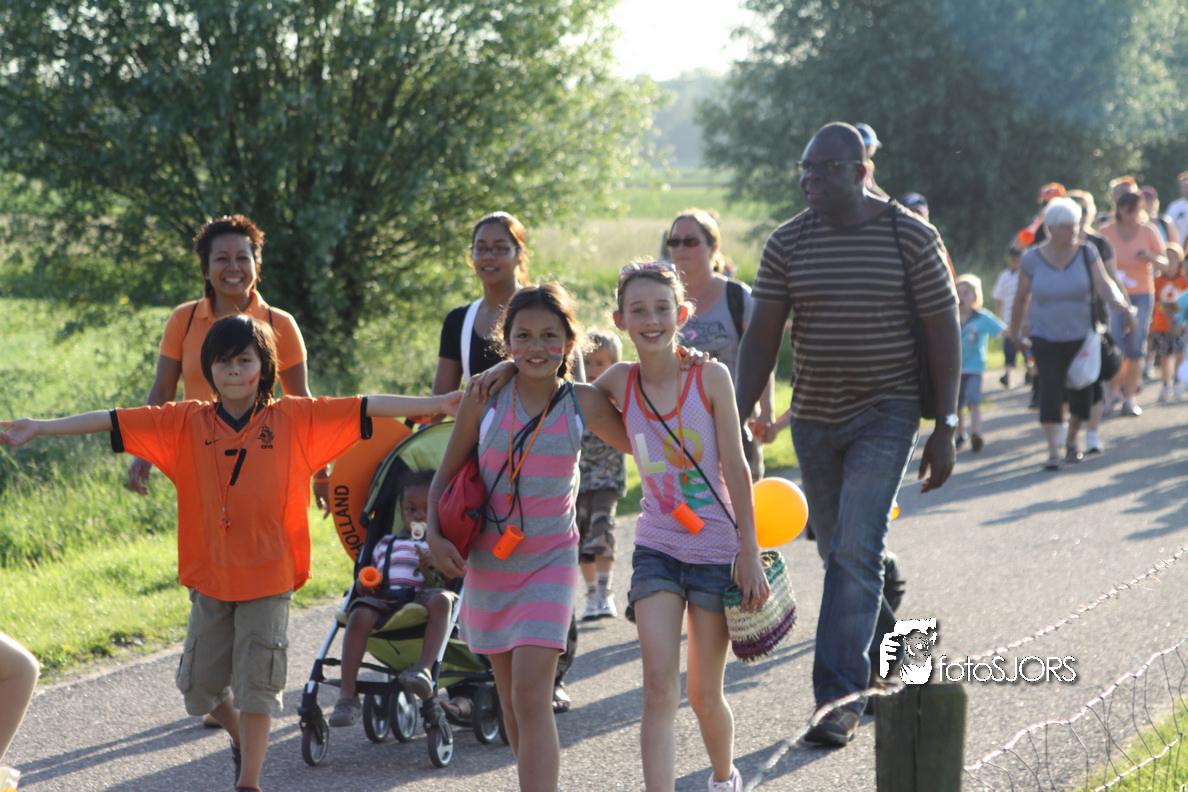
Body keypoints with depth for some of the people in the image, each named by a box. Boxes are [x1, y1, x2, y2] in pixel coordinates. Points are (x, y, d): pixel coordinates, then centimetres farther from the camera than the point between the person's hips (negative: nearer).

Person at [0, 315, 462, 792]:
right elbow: (112, 421, -2)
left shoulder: (295, 420, -2)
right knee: (200, 688, 10)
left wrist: (436, 405, -12)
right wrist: (38, 428, -6)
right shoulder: (187, 423, 1)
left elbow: (365, 408, -6)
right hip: (210, 576, 2)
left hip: (267, 577, -2)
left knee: (256, 681, -1)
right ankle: (242, 738, 39)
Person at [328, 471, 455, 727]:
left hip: (422, 597, -2)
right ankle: (347, 695, -34)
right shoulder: (386, 544, 34)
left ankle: (424, 668, -51)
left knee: (441, 600, -38)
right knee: (360, 614, -32)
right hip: (385, 599, 2)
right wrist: (364, 586, 7)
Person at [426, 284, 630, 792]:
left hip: (549, 563, -2)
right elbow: (447, 474, 5)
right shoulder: (485, 397, -4)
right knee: (511, 701, 12)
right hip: (488, 561, 2)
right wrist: (435, 536, -10)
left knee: (531, 696, -16)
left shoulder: (583, 404, -6)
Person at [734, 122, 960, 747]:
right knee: (839, 553, 13)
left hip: (886, 414, -4)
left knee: (856, 552, -15)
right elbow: (762, 335, 1)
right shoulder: (787, 243, 1)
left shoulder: (911, 237, -7)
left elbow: (943, 333, -5)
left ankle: (839, 699, -13)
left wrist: (945, 430, -8)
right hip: (814, 417, 4)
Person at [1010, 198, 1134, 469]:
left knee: (1083, 392, 5)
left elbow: (1103, 284, -15)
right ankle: (1053, 451, -14)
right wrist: (1015, 332, 10)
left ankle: (1071, 441, 29)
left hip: (1082, 335, 2)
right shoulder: (1032, 259, -5)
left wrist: (1120, 302, -34)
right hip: (1046, 338, -1)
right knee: (1050, 390, -14)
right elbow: (1021, 298, 4)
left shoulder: (1086, 253, -4)